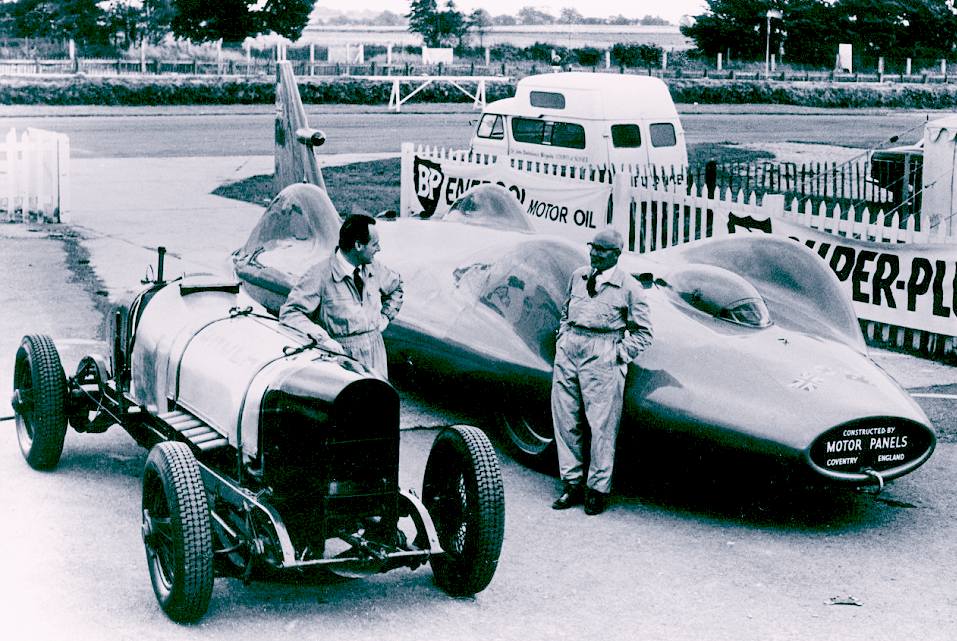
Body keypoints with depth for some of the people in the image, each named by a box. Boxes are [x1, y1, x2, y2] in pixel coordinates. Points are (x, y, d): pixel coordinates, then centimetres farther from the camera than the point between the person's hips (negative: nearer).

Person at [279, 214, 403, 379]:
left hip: (376, 352, 5)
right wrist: (323, 338, -21)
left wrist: (385, 317, 17)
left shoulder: (373, 268, 9)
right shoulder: (320, 275, -12)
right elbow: (289, 312, -14)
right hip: (342, 353, -5)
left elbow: (396, 286, 31)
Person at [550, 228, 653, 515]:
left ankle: (598, 489, 3)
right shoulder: (578, 276, 15)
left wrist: (621, 354, -5)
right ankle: (572, 483, 16)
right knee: (565, 420, 6)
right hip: (569, 348, 5)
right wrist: (563, 334, 14)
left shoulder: (629, 287, 2)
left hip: (602, 354, -5)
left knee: (602, 424, -5)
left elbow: (643, 332, 5)